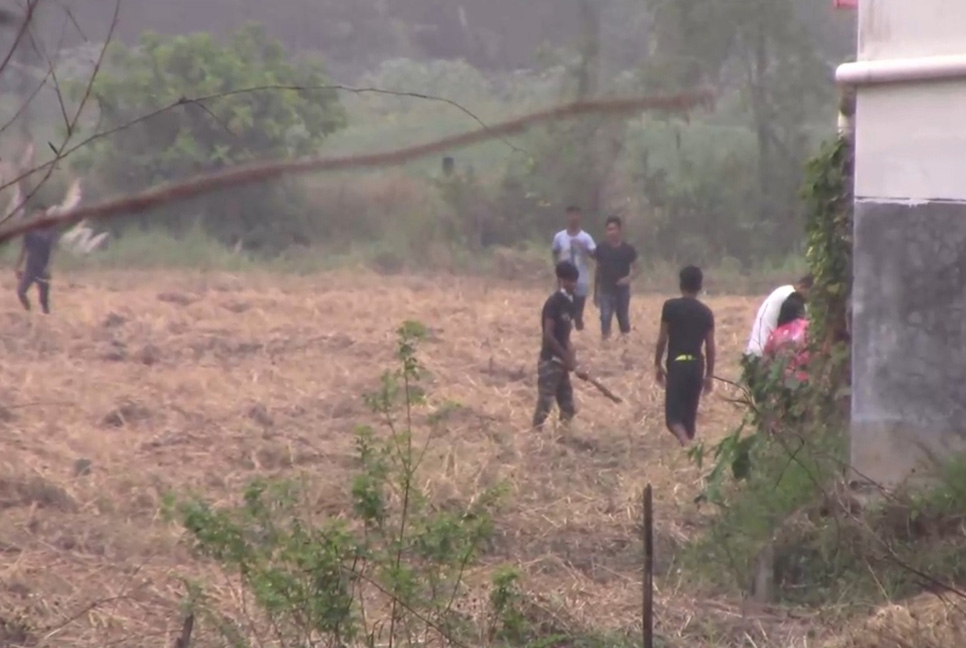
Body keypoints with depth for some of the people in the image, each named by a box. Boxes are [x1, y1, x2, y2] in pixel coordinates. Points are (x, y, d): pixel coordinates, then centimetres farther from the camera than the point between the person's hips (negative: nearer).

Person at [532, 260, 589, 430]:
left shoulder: (568, 303, 13)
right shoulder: (554, 303, -14)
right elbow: (548, 334, -19)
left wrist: (571, 359, 10)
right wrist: (567, 358, -16)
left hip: (561, 362, 9)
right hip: (550, 361, -9)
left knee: (568, 409, 10)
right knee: (544, 406, -9)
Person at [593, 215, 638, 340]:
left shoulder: (628, 249, -4)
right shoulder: (601, 249, -1)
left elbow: (634, 268, 3)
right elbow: (598, 271, 7)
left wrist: (629, 278, -20)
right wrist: (596, 292, 8)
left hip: (622, 290, 0)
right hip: (606, 291, 0)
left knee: (624, 320, 11)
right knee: (605, 319, -11)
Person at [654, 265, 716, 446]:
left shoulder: (670, 306, -4)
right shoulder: (706, 312, 4)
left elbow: (662, 339, -4)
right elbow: (710, 346, 5)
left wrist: (658, 364, 8)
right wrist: (709, 374, 13)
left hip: (677, 363, -3)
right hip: (696, 365, 3)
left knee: (674, 413, -5)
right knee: (690, 414, 14)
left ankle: (686, 443, -30)